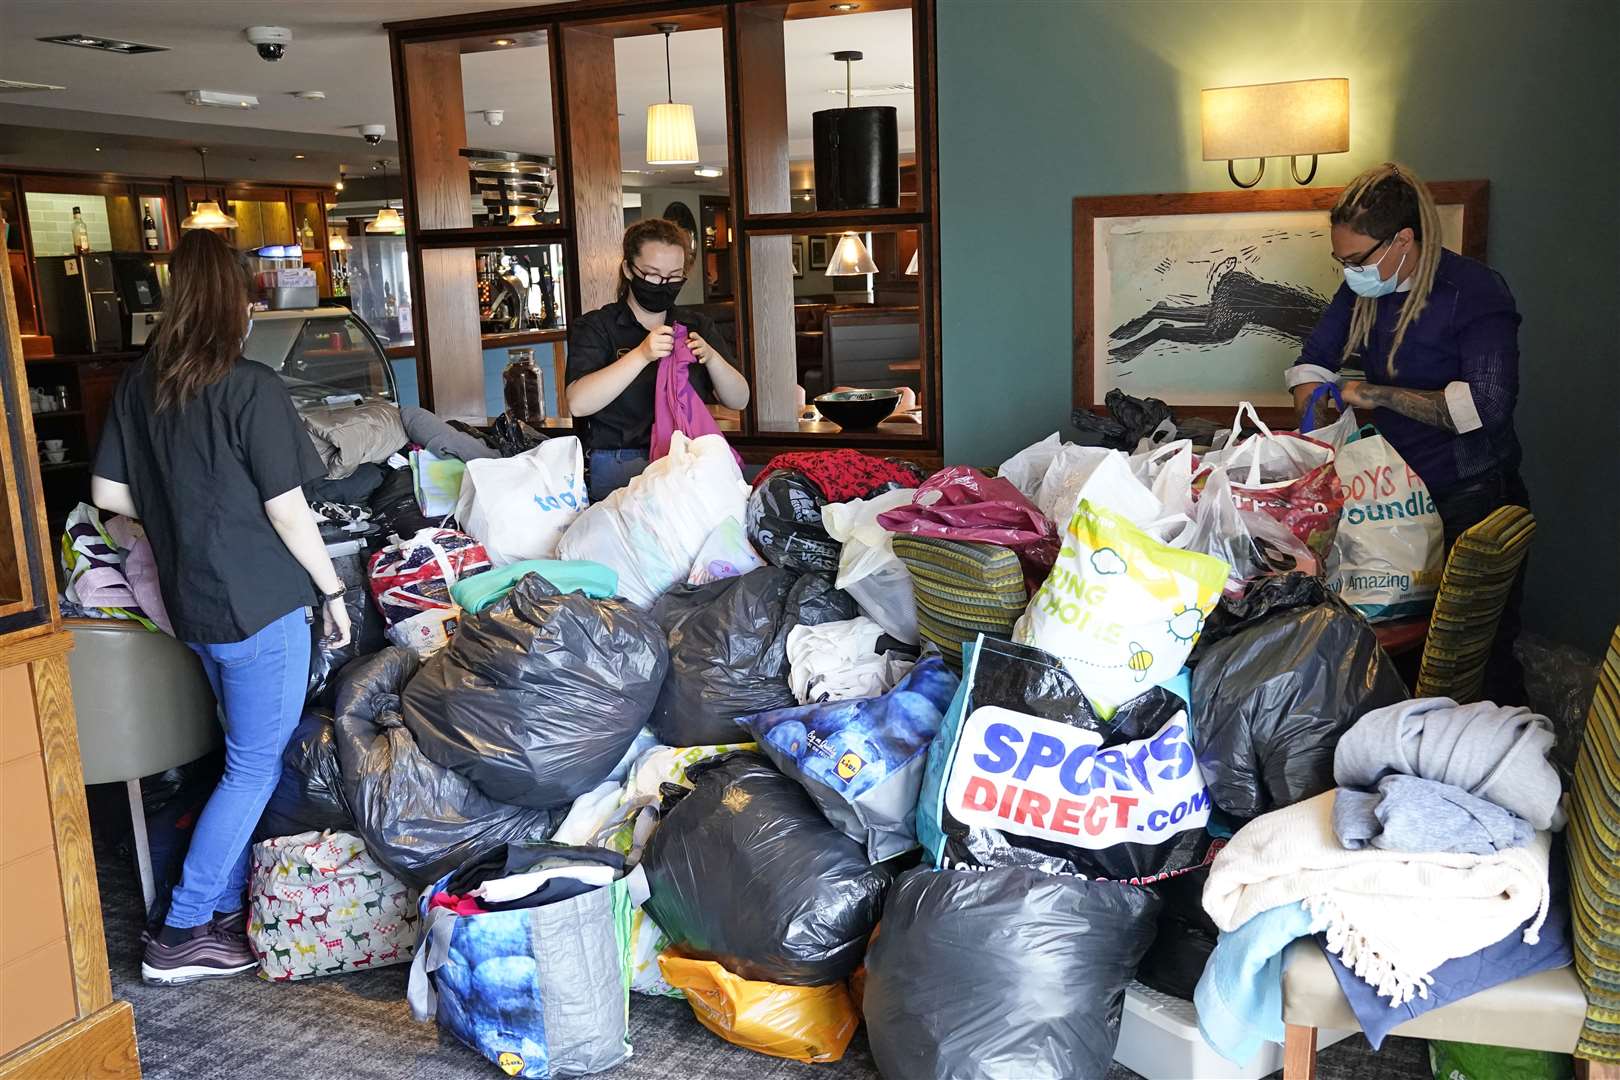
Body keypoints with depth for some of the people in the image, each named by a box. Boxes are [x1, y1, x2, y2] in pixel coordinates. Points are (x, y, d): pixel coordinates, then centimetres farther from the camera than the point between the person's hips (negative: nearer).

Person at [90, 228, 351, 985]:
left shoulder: (139, 384, 4)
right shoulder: (251, 389, -17)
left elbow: (108, 493, 7)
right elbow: (287, 511, -15)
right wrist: (333, 590, -5)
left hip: (191, 600, 7)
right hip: (259, 603, -7)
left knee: (246, 755, 21)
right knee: (256, 769, 5)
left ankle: (230, 907, 30)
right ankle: (182, 936, 10)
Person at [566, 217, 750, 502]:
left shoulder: (697, 326, 18)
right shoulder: (595, 327, 5)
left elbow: (739, 401, 12)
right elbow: (578, 403, -12)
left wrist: (711, 358, -8)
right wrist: (641, 355, -20)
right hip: (619, 465, -5)